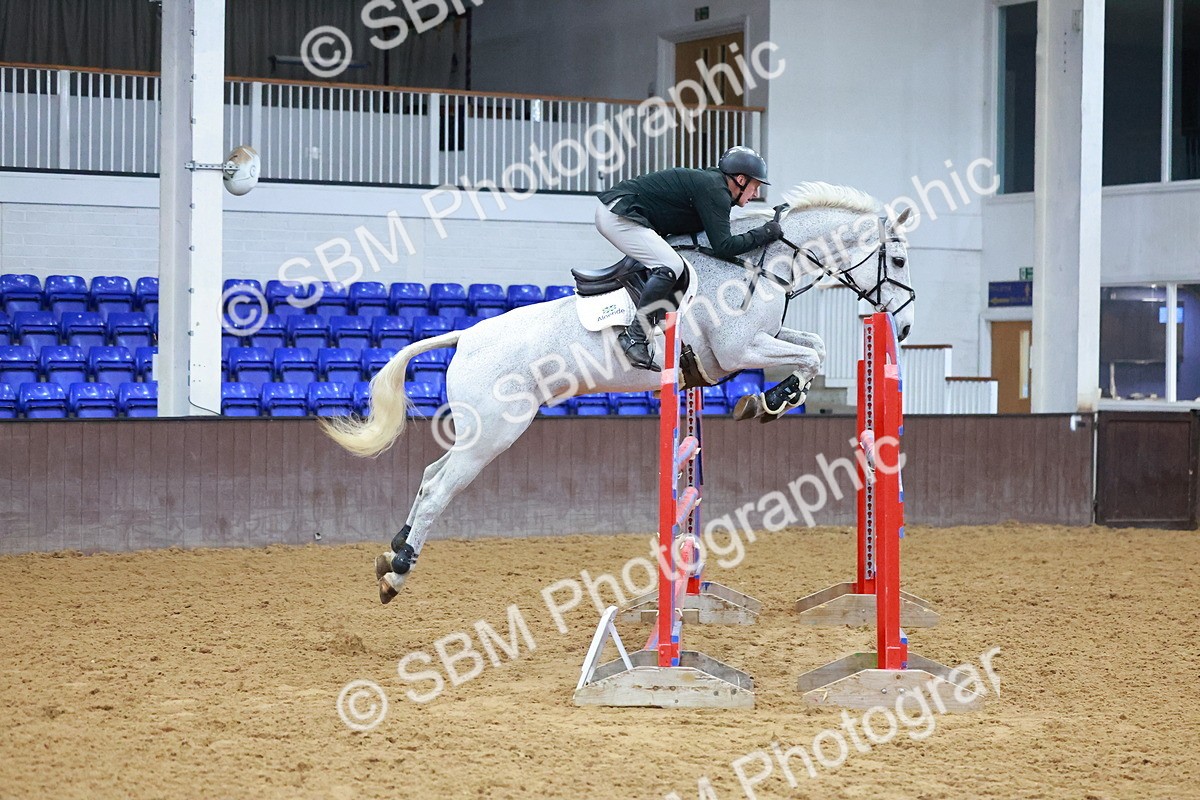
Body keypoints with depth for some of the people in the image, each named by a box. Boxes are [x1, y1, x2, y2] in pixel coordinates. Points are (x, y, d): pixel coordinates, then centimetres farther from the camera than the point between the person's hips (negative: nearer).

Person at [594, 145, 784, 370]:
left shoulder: (711, 182, 17)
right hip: (618, 215, -11)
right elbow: (723, 247, -20)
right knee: (670, 265, -23)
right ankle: (635, 337, -21)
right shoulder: (715, 191, -14)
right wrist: (765, 233, -10)